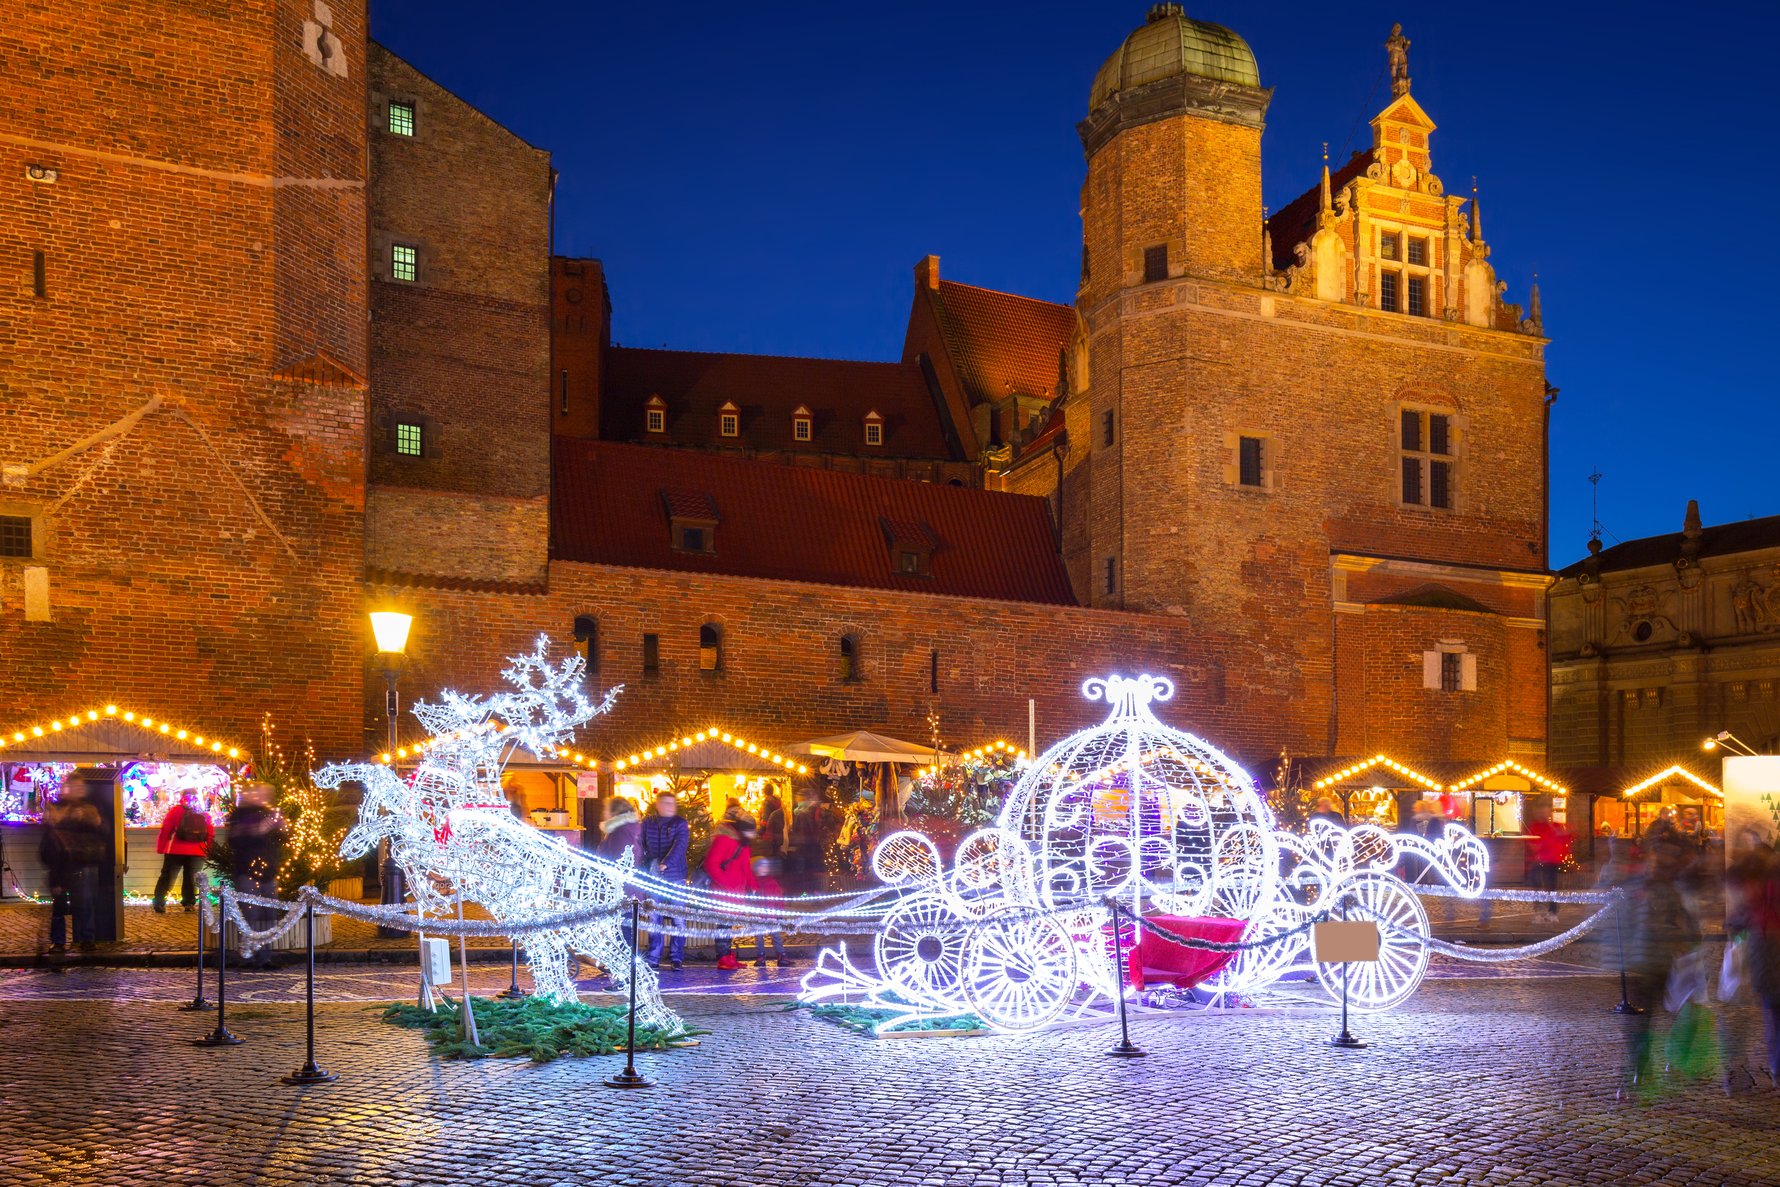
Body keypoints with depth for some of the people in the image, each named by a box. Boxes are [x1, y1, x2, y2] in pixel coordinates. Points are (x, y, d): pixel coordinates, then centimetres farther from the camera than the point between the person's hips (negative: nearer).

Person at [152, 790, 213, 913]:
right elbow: (211, 834, 5)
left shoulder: (177, 810, -1)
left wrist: (160, 848, 1)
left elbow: (165, 829, -4)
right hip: (197, 852, 2)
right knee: (191, 878, 11)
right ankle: (189, 903, 7)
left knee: (167, 877, 7)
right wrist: (208, 851, 13)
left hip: (176, 851, -2)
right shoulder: (205, 814, 8)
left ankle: (159, 904, 2)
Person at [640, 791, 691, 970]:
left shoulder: (680, 823, 1)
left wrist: (666, 864, -28)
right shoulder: (647, 823, 8)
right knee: (654, 918, 2)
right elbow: (641, 847, 8)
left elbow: (679, 846, -13)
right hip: (653, 878, 1)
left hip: (675, 877, -1)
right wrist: (644, 870, -6)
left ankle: (677, 957, 8)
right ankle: (653, 959, 8)